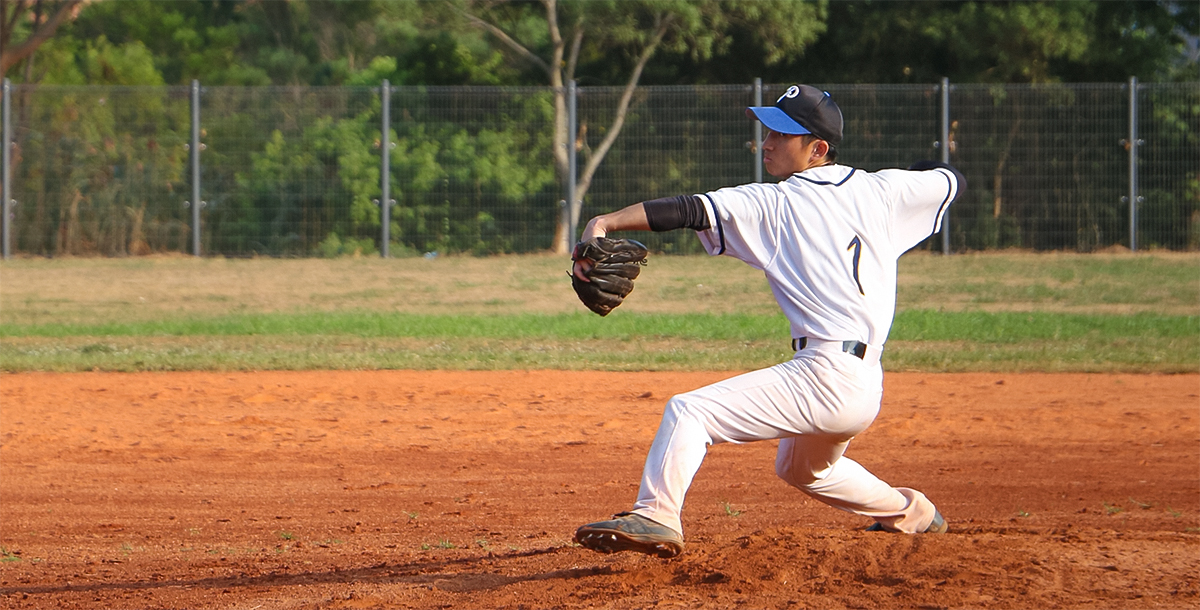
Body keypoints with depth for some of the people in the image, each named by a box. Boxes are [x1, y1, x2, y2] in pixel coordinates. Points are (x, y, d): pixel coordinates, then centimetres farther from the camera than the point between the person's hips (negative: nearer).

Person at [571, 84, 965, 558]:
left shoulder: (772, 205, -5)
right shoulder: (879, 191, 11)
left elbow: (690, 210, -17)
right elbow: (951, 179, 27)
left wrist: (604, 224, -23)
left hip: (825, 376, -8)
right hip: (867, 390, 9)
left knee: (688, 412, -16)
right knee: (803, 468, 38)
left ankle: (657, 516, -33)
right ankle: (908, 511, 49)